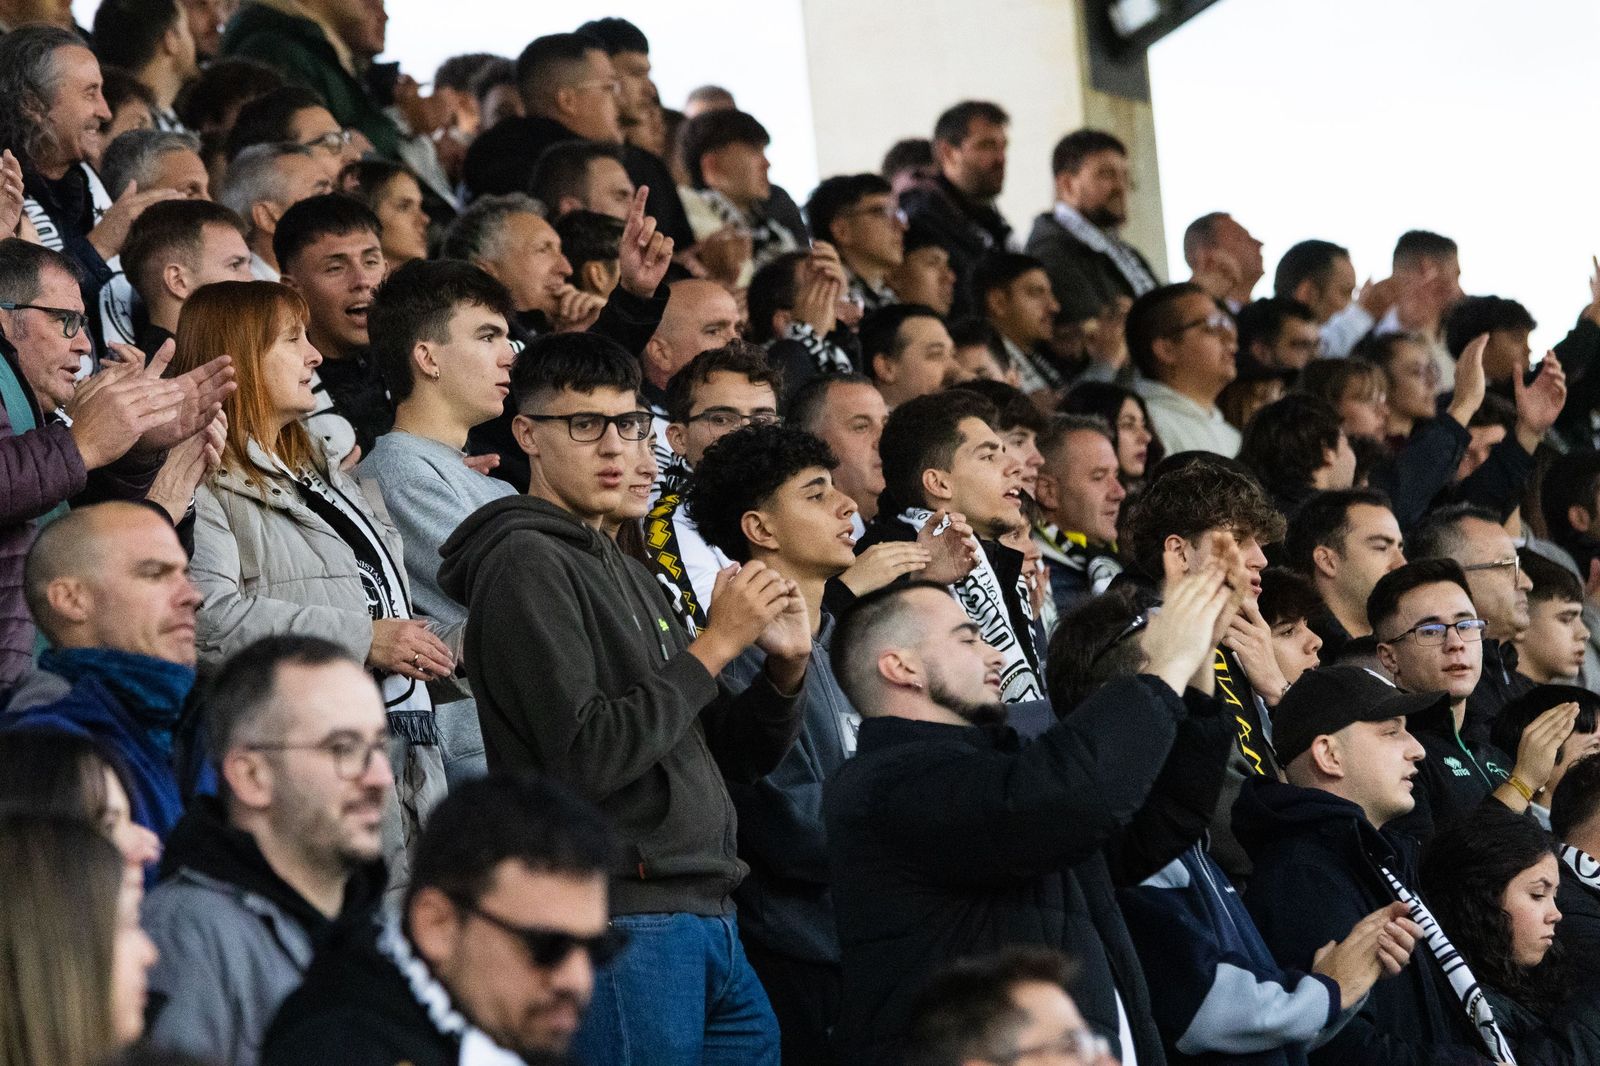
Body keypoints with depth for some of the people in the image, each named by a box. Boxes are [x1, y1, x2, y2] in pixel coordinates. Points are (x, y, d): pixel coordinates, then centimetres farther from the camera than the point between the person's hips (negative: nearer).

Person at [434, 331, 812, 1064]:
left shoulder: (627, 575, 20)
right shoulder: (528, 564, -7)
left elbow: (728, 756, 22)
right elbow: (584, 756, -18)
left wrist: (785, 670, 3)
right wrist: (714, 646, -13)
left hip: (706, 918, 9)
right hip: (620, 917, -9)